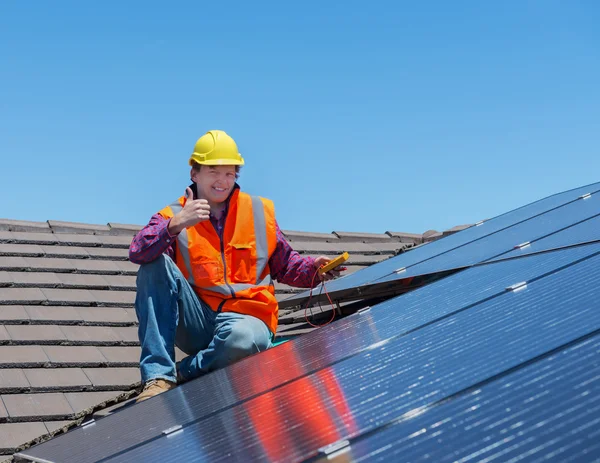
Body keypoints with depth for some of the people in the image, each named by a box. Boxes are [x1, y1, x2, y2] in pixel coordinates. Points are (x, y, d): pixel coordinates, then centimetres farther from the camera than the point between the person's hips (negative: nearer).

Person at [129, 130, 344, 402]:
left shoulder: (259, 211, 12)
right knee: (156, 264, -24)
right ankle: (158, 376, -29)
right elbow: (138, 254, -13)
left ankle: (182, 374, -11)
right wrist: (175, 226, -28)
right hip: (194, 320, 1)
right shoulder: (173, 216, 6)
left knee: (245, 338, -39)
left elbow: (285, 265, 18)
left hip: (245, 316, -1)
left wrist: (312, 269, -2)